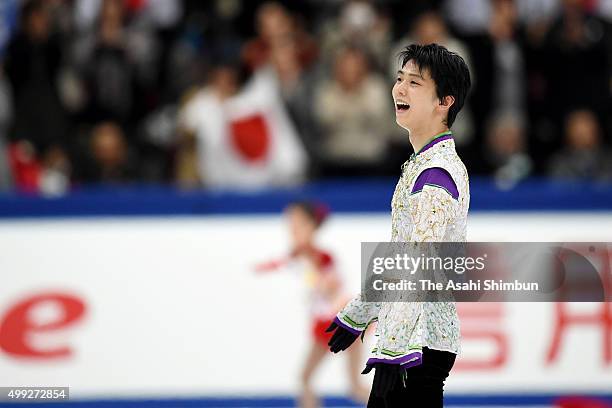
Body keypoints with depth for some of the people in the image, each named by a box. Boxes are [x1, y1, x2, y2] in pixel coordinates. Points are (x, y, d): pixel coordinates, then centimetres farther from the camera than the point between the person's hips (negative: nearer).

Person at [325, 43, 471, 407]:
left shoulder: (438, 172, -17)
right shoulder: (423, 163, 16)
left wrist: (395, 346, -28)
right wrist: (358, 313, 31)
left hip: (420, 347, -10)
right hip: (401, 341, 10)